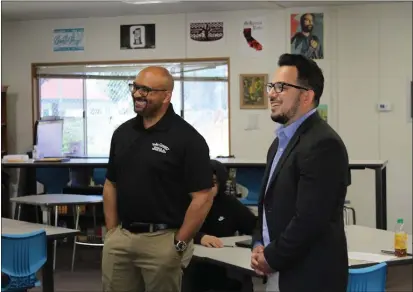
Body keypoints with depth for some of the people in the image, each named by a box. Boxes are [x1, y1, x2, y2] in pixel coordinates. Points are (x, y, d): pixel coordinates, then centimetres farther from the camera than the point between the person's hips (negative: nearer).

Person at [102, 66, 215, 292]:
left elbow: (202, 198, -12)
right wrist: (111, 231, 7)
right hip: (120, 238, 5)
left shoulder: (187, 138, -10)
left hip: (162, 239, -5)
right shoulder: (123, 132, 8)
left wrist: (179, 245, -11)